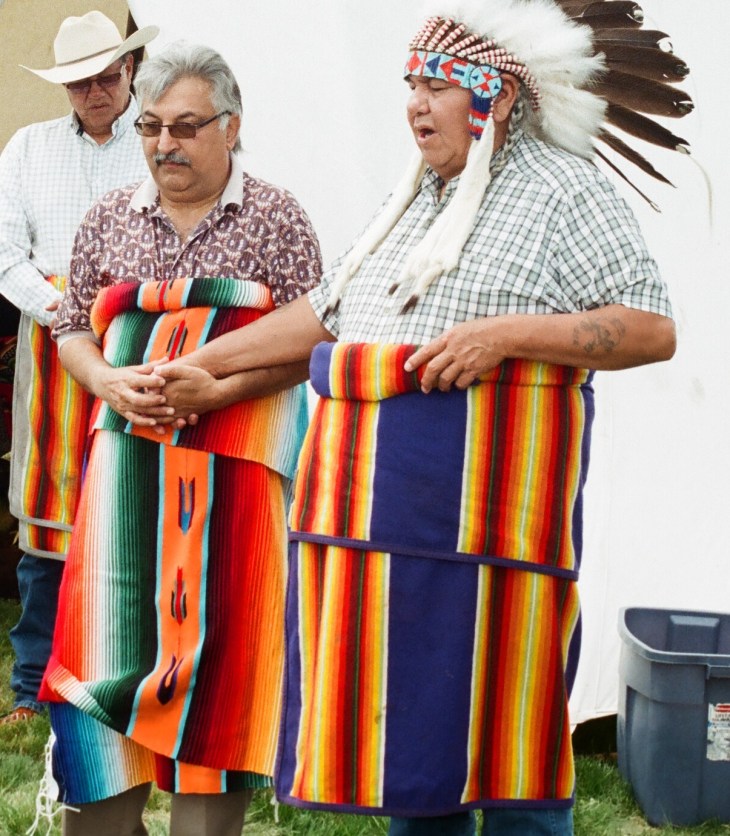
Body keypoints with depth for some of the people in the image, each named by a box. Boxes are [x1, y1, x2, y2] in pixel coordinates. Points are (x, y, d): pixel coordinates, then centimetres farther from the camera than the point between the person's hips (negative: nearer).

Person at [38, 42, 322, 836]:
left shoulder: (277, 220, 0)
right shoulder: (110, 217, 10)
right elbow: (72, 330, 14)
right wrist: (113, 384, -7)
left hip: (233, 463, -3)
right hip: (127, 460, 3)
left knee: (214, 641, -1)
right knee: (108, 629, 2)